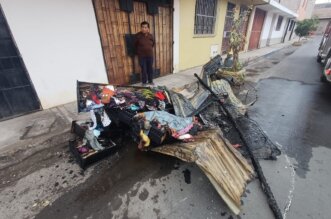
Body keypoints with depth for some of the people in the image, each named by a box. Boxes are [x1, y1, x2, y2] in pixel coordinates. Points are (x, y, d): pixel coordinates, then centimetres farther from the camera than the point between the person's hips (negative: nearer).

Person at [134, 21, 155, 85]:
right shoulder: (137, 35, -11)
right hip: (141, 56, -3)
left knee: (150, 68, 10)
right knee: (143, 69, 3)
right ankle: (144, 82, 18)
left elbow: (153, 43, 18)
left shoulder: (150, 36, -2)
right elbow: (135, 45, 3)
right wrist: (138, 52, 11)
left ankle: (150, 81, 26)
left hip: (150, 55, 3)